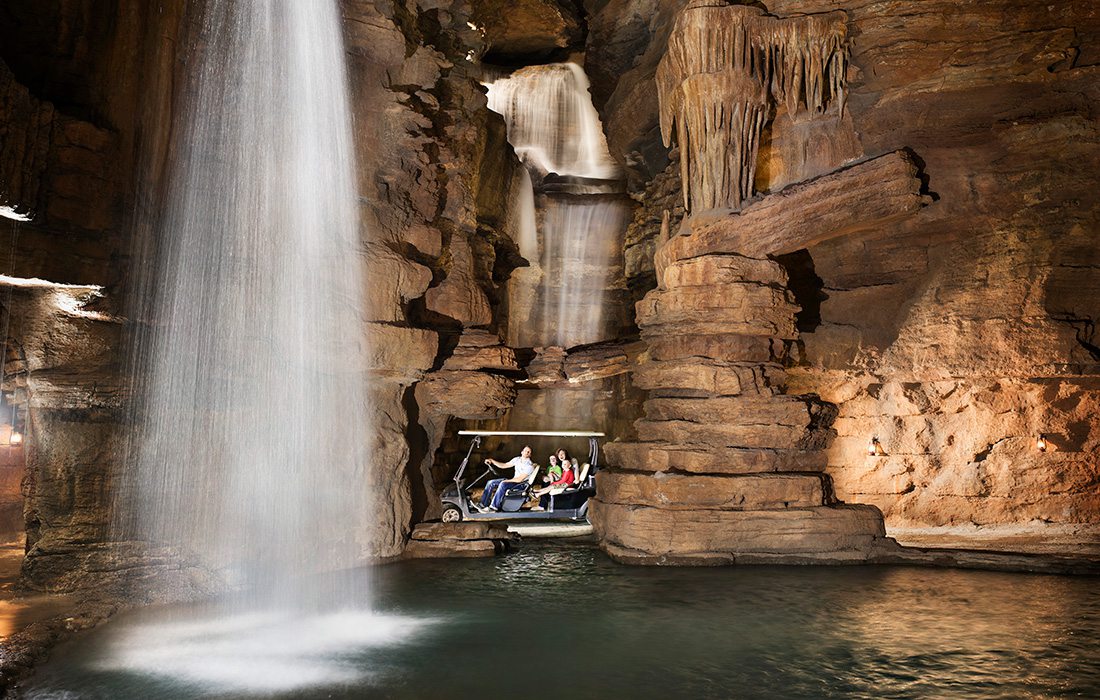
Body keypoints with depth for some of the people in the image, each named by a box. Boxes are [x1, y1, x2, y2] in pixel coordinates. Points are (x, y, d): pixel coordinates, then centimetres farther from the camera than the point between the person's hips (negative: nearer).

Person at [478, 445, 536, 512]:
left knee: (503, 484, -35)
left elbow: (519, 479, -23)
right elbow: (504, 465, 12)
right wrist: (492, 461, 2)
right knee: (491, 483, -4)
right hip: (514, 480, 8)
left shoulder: (529, 466, -18)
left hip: (522, 484, -8)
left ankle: (493, 508, -32)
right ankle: (483, 505, -5)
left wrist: (507, 481, -21)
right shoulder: (517, 459, 6)